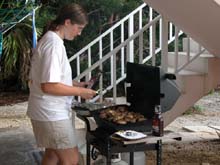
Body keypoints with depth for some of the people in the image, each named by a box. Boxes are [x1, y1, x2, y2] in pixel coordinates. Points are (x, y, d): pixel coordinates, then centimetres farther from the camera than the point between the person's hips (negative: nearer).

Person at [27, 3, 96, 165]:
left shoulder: (48, 40, 12)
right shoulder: (54, 44, -20)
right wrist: (79, 91, -15)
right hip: (52, 113, -10)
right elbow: (49, 86, -26)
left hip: (50, 111, 10)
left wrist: (74, 84, 11)